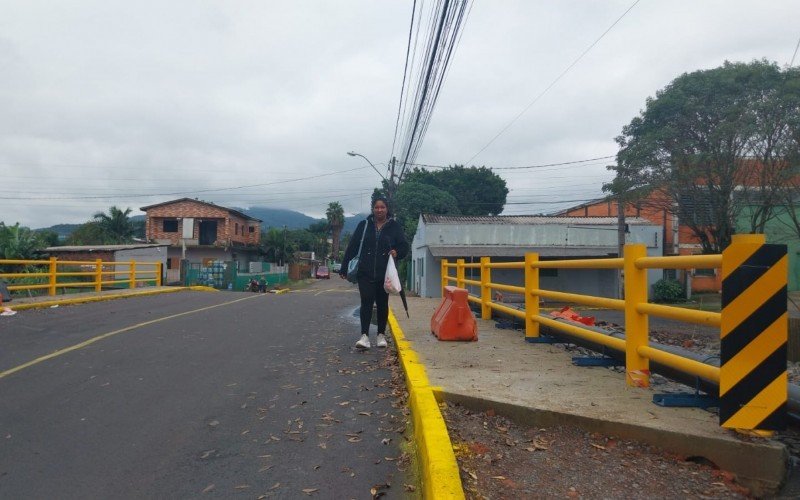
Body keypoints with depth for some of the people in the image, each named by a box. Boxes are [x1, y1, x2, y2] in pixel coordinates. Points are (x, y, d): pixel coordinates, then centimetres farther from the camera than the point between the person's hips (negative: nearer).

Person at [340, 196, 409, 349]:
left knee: (382, 304, 10)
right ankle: (364, 336, -11)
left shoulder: (395, 226, 2)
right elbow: (352, 247, 5)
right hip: (365, 273, 0)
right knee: (366, 302, -9)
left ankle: (381, 335, 22)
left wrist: (397, 252, -19)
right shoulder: (364, 225, 4)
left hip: (385, 273, 0)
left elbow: (404, 247, 4)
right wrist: (344, 268, 4)